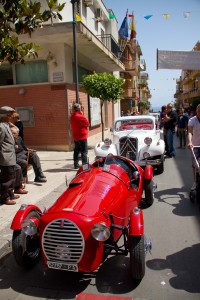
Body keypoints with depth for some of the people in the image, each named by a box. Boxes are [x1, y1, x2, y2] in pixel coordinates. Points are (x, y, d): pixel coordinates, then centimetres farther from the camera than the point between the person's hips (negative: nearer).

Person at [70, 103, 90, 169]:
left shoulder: (72, 117, 5)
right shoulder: (81, 117, -18)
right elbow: (88, 124, -6)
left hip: (75, 137, 7)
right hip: (82, 137, -7)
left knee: (76, 151, 14)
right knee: (84, 151, -1)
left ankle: (76, 165, 20)